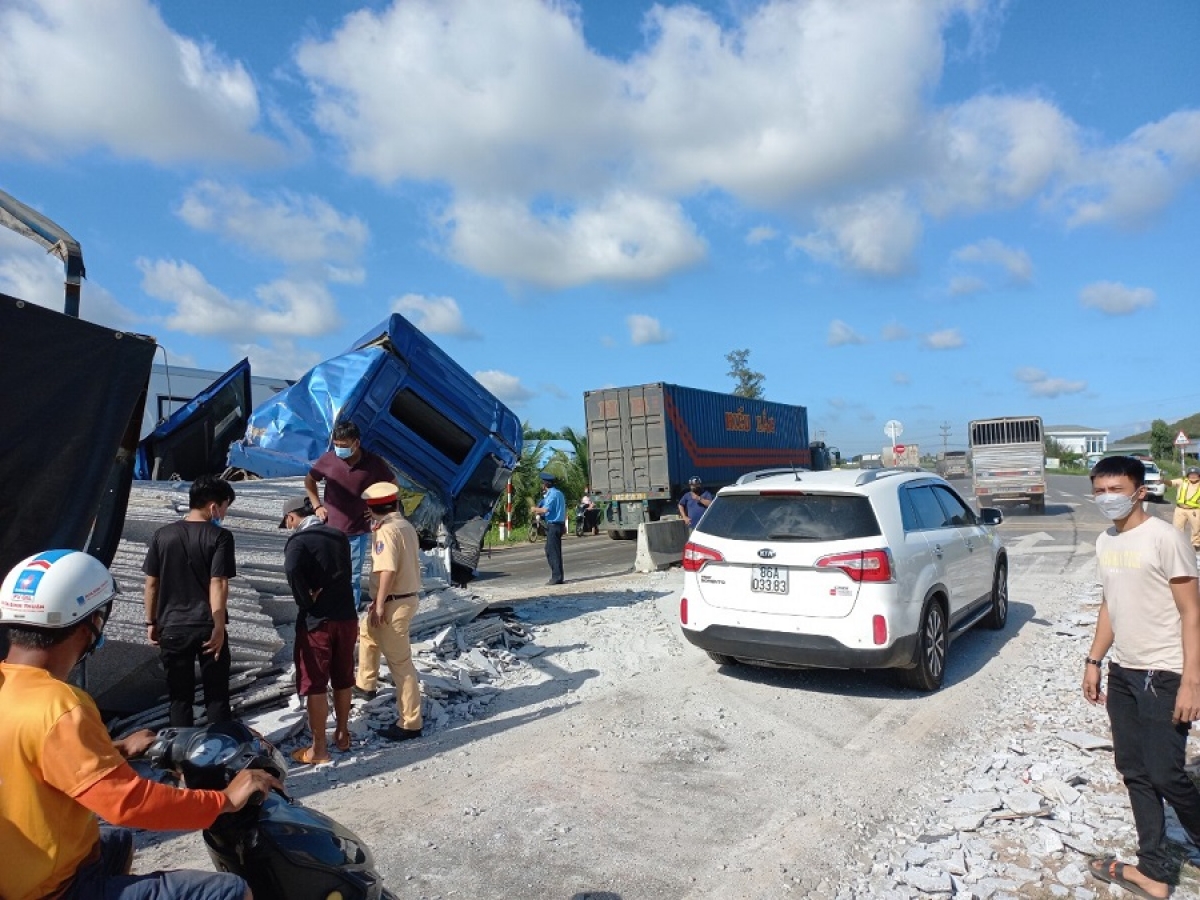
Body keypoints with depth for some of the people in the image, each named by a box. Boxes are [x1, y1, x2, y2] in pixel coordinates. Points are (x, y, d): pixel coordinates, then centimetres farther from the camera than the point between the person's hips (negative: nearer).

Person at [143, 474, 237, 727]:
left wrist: (151, 622, 14)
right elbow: (218, 584, -15)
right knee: (216, 694, 9)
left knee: (180, 695, 13)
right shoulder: (220, 536, -10)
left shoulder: (162, 535, 2)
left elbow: (151, 584, 5)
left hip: (172, 627, 3)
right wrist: (219, 627, -14)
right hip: (207, 627, -3)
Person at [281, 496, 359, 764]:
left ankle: (319, 749, 12)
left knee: (315, 684, 5)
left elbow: (292, 570, -31)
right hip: (347, 616, 6)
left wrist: (306, 600, -18)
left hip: (316, 621, -6)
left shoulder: (299, 540, -12)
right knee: (343, 679, 17)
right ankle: (342, 735, 31)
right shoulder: (339, 536, 8)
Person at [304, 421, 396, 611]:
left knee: (353, 576, 10)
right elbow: (309, 481, 11)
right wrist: (317, 505, 3)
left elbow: (392, 484, 7)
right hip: (330, 529, 1)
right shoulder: (328, 459, -8)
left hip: (358, 531, -1)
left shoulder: (373, 463, -11)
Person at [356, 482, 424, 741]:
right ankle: (365, 685, 48)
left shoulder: (386, 530, -18)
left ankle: (410, 723, 5)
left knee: (400, 663, -3)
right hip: (408, 595, 10)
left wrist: (379, 605, -19)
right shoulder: (406, 526, 9)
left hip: (394, 602, -10)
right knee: (367, 633, 32)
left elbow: (387, 570, -25)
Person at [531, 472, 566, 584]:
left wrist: (535, 509, -6)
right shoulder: (558, 493, 15)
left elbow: (545, 509, -23)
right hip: (559, 524, 10)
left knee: (552, 552, -6)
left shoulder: (552, 494, -15)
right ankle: (557, 576, 18)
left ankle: (556, 577, -6)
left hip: (553, 525, -10)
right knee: (554, 551, 14)